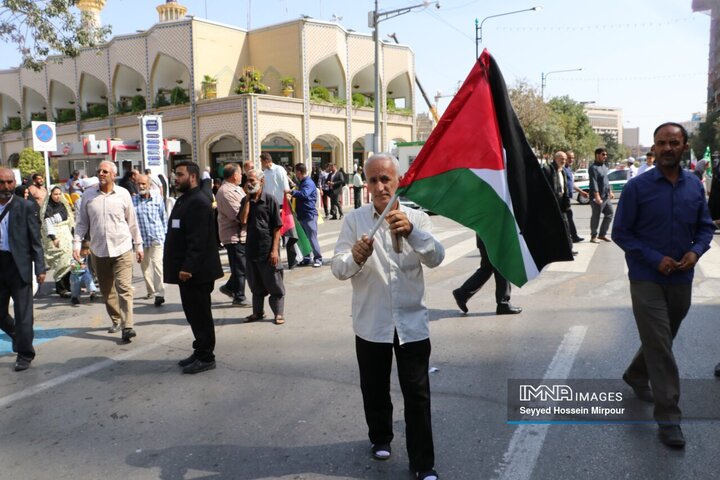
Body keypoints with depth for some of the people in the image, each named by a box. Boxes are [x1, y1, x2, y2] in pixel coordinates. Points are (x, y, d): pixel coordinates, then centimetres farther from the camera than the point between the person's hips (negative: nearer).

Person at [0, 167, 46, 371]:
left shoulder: (26, 207, -3)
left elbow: (35, 240, -4)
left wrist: (40, 268, -9)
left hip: (19, 264, -3)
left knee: (23, 313, 2)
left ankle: (24, 355, 15)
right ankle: (19, 336, 39)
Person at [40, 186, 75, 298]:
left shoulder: (63, 205, 14)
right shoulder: (48, 208, -6)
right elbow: (47, 224, -13)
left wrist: (72, 234, 19)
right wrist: (53, 238, -23)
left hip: (66, 236, 7)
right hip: (55, 237, -7)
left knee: (69, 261, 3)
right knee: (60, 262, -11)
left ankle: (67, 286, 11)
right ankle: (61, 289, -7)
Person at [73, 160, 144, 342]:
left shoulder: (123, 194, -1)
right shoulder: (88, 195, 2)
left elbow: (132, 222, 5)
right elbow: (82, 223, 8)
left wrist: (138, 245, 8)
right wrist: (76, 244, -1)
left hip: (122, 249, -3)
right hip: (98, 250, 3)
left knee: (124, 287, -10)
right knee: (106, 290, 12)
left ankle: (127, 326, -10)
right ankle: (116, 320, 27)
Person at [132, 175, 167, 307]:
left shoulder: (158, 198, -1)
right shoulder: (133, 201, -2)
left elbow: (163, 217, 8)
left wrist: (164, 233, 9)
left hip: (156, 238, -2)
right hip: (141, 238, 2)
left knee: (157, 264, -13)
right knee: (144, 266, 13)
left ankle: (160, 294, -13)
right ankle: (150, 291, 28)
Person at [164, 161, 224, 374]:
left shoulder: (199, 201, -16)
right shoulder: (184, 199, 17)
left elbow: (198, 239, -23)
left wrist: (188, 267, -25)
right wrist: (182, 267, 17)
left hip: (195, 271, -10)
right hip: (187, 269, 10)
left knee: (200, 315, -1)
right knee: (194, 314, 16)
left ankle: (206, 358, 10)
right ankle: (200, 352, 27)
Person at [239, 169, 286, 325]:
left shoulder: (270, 200, -7)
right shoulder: (246, 201, 7)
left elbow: (277, 227, -9)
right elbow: (243, 220, -10)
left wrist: (275, 250, -14)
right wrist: (248, 198, -8)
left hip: (268, 249, -5)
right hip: (252, 249, 5)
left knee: (274, 284, 4)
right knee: (255, 284, 16)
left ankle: (279, 313, 15)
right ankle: (258, 312, 30)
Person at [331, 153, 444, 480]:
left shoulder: (417, 218, -2)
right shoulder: (354, 220, -3)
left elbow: (435, 258, -17)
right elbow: (338, 268, -12)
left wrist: (411, 232, -36)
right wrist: (355, 257, -36)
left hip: (412, 322, 0)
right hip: (371, 323, 1)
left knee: (417, 394, 3)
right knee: (375, 389, 17)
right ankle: (380, 437, 42)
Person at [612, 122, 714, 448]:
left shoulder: (694, 186, 2)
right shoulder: (637, 187, -10)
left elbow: (705, 227, 10)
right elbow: (621, 233, -8)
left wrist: (696, 251, -11)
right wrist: (655, 259, -17)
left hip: (681, 279, 5)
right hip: (646, 278, -4)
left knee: (660, 341, 20)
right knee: (659, 345, -5)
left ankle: (636, 376, 46)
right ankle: (668, 416, 2)